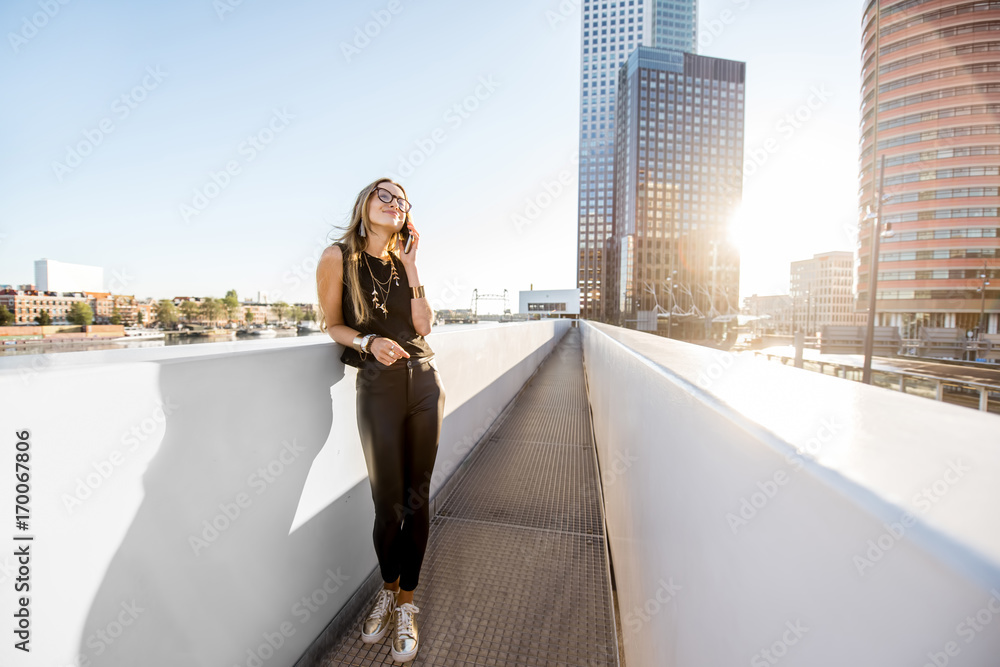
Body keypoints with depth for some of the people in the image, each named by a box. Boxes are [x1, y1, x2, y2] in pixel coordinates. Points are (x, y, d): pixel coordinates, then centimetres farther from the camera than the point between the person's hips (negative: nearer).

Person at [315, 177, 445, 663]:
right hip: (378, 386, -3)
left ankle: (406, 605, 27)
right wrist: (369, 342, -14)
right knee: (388, 503, 3)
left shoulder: (403, 261, 11)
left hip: (424, 381, 3)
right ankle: (388, 589, 35)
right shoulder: (338, 257, 1)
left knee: (417, 499, 7)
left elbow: (422, 324, 0)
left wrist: (410, 265, -2)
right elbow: (331, 325, 4)